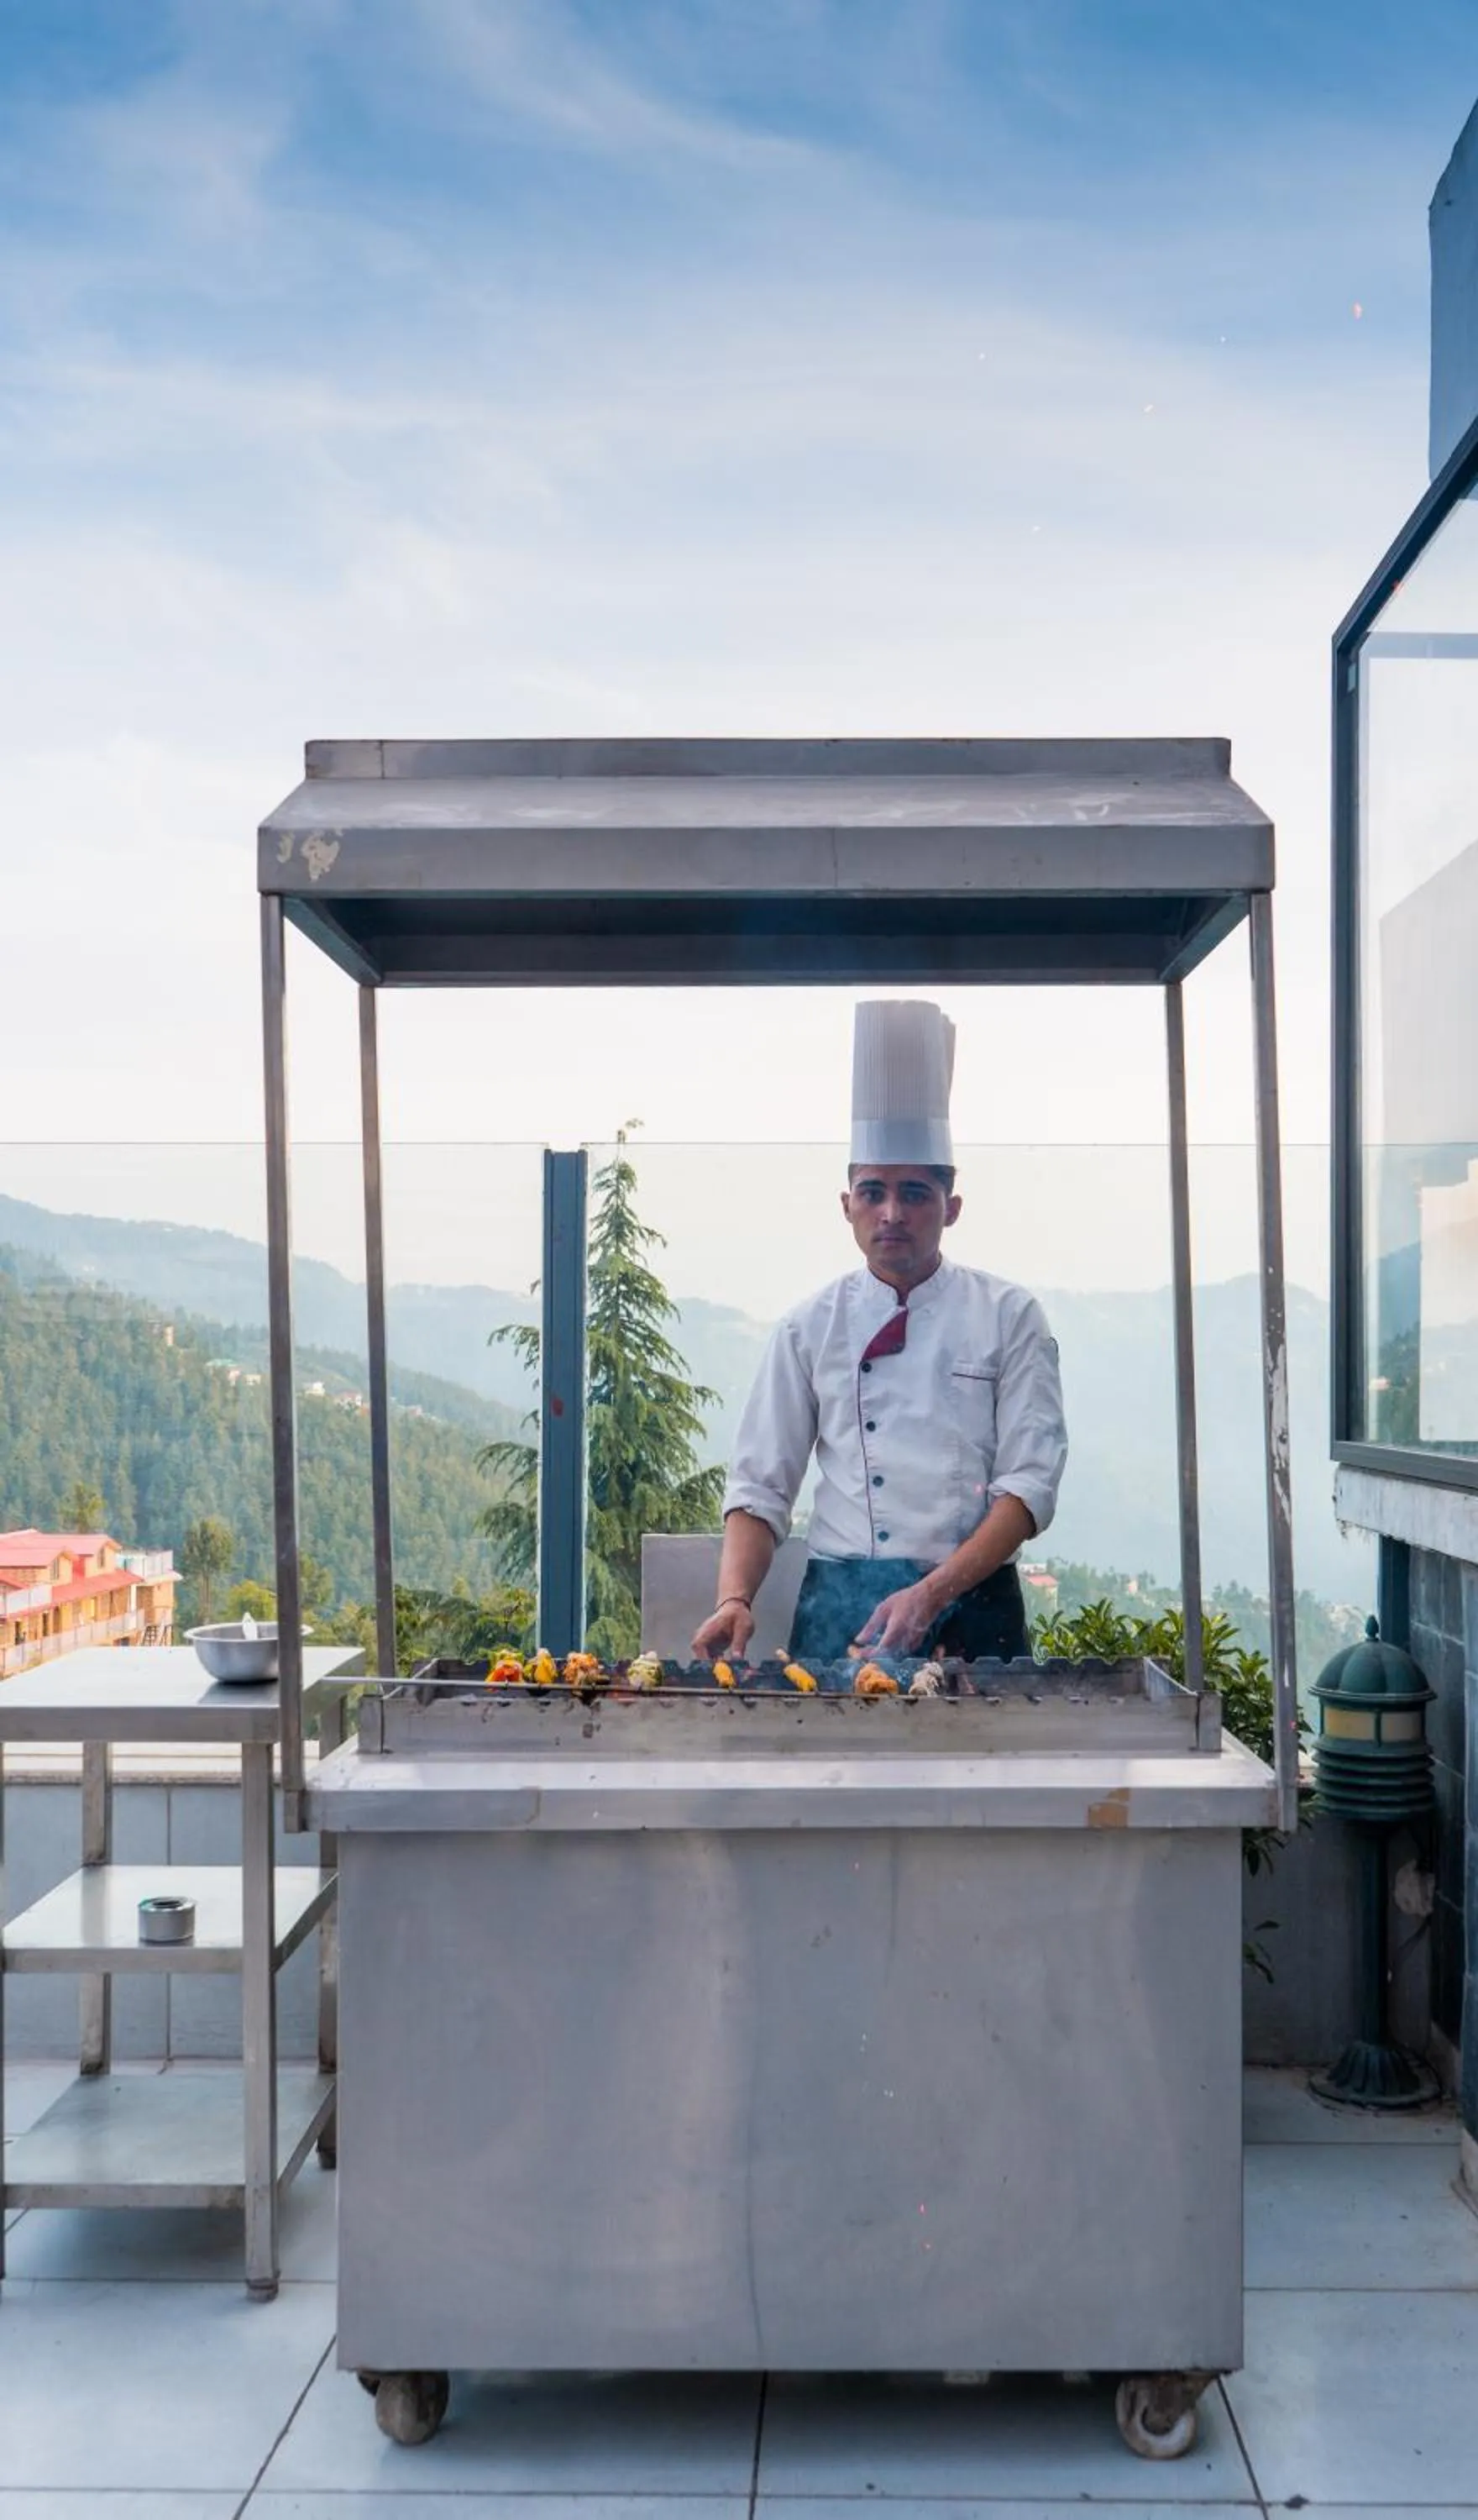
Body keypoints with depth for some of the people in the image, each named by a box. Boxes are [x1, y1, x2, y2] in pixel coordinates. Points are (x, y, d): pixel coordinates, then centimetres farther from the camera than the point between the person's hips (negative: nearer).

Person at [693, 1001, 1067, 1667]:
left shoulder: (1008, 1317, 1)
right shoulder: (811, 1326, 5)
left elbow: (1030, 1482, -6)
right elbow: (760, 1487, 4)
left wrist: (931, 1595, -18)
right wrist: (734, 1600, -14)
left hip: (972, 1604, -1)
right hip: (841, 1607, 1)